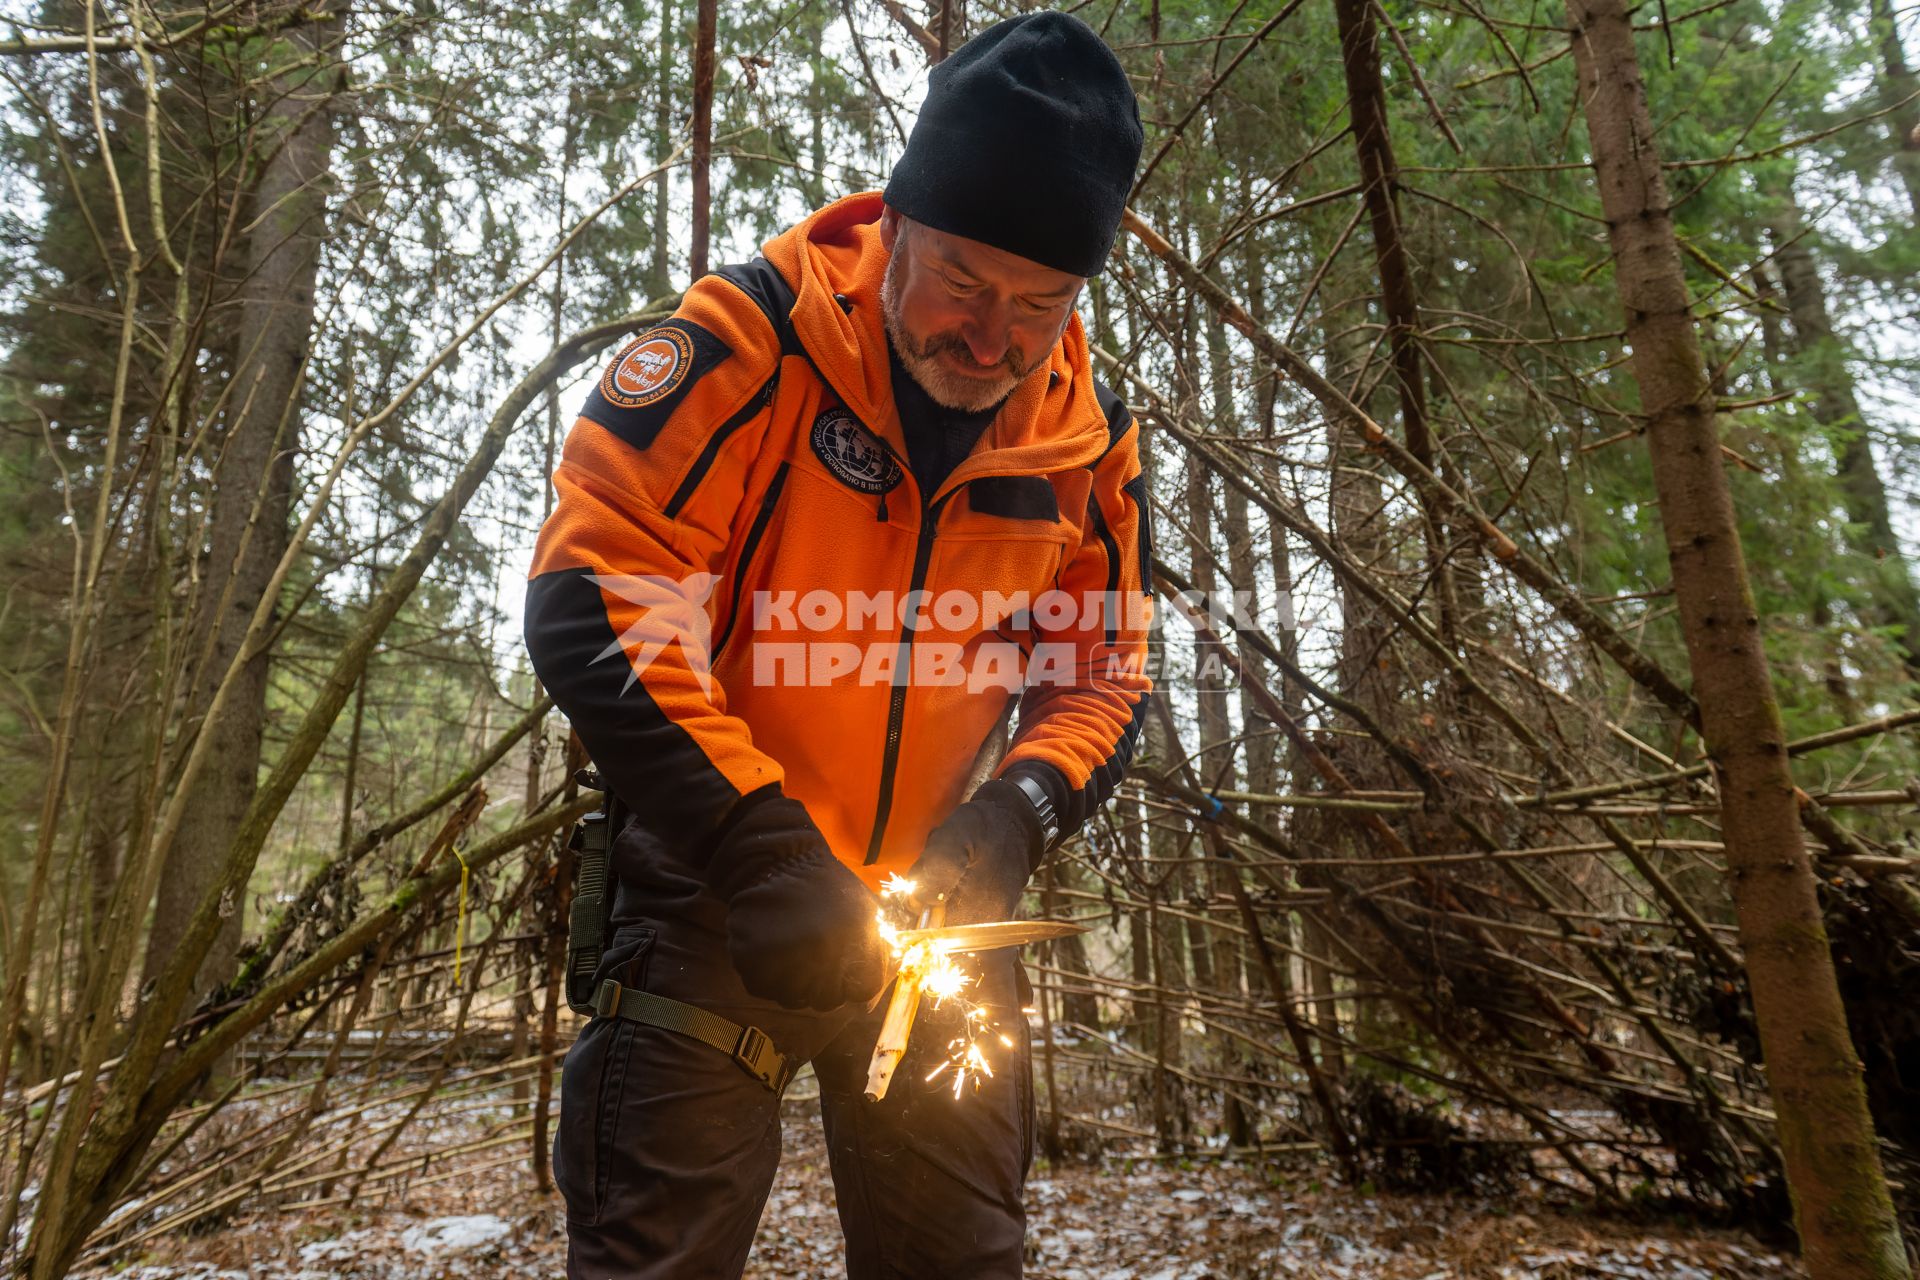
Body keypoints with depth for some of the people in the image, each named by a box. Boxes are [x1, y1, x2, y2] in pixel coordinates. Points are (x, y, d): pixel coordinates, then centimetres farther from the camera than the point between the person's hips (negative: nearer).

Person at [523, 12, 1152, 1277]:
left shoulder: (1092, 440, -3)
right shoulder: (745, 347, -17)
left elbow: (1105, 675, 4)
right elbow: (589, 601, -21)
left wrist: (1009, 820, -16)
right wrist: (761, 849, -27)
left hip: (931, 912, 4)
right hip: (712, 888, -3)